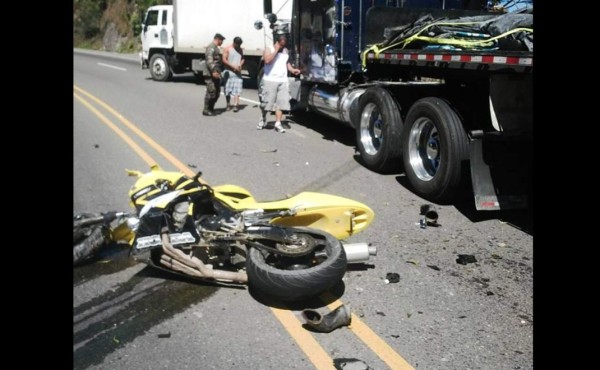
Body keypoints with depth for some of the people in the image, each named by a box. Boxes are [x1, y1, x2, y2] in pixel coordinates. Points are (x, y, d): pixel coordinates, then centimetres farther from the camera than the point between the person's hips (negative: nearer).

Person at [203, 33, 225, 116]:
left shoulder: (216, 48, 23)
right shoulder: (211, 47, -11)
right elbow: (209, 60, -24)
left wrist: (220, 71, 35)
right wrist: (213, 71, -35)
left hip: (216, 74, 10)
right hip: (211, 74, -10)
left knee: (217, 92, 11)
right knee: (211, 92, -11)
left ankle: (211, 108, 19)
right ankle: (206, 110, -6)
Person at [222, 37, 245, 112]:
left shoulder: (240, 50, 12)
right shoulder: (227, 49, -2)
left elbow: (242, 59, 20)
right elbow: (224, 60, -8)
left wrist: (240, 65, -2)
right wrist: (233, 66, -16)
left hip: (237, 72, 3)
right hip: (229, 72, -3)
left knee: (237, 89, -9)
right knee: (228, 90, 3)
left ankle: (235, 105, -13)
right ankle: (228, 104, 15)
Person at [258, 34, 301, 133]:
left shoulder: (286, 51, 14)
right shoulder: (269, 49, -1)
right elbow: (267, 60, -20)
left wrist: (292, 69, 10)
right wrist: (276, 50, -16)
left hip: (283, 81, 4)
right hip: (270, 80, -4)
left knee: (281, 103, -4)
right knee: (266, 102, 2)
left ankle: (278, 123, -3)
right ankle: (263, 119, 25)